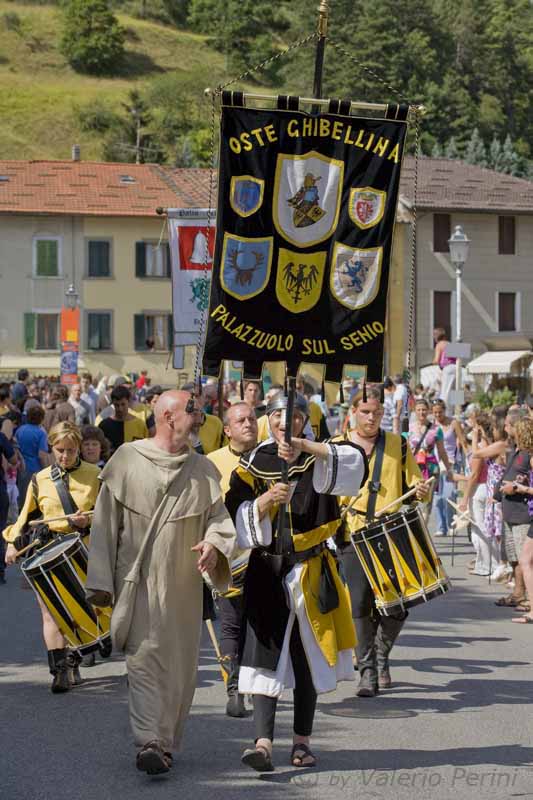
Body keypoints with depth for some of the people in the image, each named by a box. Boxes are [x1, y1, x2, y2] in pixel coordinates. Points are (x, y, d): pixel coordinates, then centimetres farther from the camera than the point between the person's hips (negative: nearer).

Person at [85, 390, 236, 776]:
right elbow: (106, 521, 0)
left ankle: (165, 742, 20)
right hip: (138, 580, -4)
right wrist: (101, 581, -2)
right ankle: (150, 742, -17)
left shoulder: (202, 469, 8)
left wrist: (214, 544, -16)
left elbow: (218, 515, 9)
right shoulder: (127, 460, -2)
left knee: (179, 664, 7)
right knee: (145, 656, -11)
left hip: (183, 583, 4)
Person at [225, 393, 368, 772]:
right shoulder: (252, 465, 5)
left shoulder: (319, 458, 1)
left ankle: (302, 741, 18)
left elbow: (355, 461, -21)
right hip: (266, 570, 0)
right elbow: (238, 519, -4)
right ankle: (263, 741, -16)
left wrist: (305, 447, -31)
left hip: (311, 570, 0)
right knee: (267, 654, -9)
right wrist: (267, 499, -22)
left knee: (308, 657, 7)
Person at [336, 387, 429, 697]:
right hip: (353, 536, -1)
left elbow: (413, 485, 14)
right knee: (360, 605, -8)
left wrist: (422, 491, -8)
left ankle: (381, 656, 25)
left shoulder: (398, 445, 10)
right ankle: (368, 672, 2)